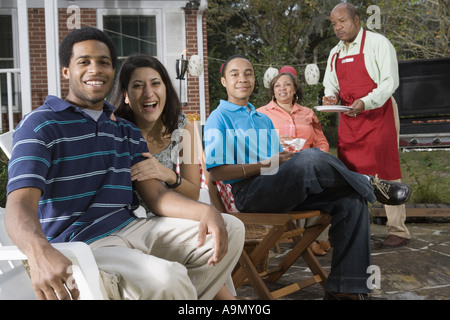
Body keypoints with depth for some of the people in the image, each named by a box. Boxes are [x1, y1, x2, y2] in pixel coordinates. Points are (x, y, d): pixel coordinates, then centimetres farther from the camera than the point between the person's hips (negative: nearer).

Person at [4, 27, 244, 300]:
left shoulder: (127, 131, 18)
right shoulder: (41, 124, -4)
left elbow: (156, 195, 8)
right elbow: (21, 204, -18)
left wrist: (206, 211, -13)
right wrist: (39, 253, -42)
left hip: (130, 229, 7)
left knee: (230, 229, 0)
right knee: (167, 278, -34)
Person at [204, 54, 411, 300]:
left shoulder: (263, 120, 28)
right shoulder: (219, 119, 4)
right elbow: (216, 172, -8)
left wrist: (287, 159, -1)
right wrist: (265, 166, -13)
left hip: (281, 192, 8)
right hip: (248, 193, -7)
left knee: (352, 200, -12)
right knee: (311, 157, -33)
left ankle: (344, 287, -14)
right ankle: (368, 185, -5)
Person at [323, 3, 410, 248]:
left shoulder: (377, 43, -6)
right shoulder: (335, 53, 14)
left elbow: (390, 81, -12)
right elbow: (331, 84, 21)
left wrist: (366, 102, -27)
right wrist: (330, 96, -3)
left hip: (378, 114, -6)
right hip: (348, 118, 6)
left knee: (387, 170, -6)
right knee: (350, 171, 5)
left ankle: (398, 231, 1)